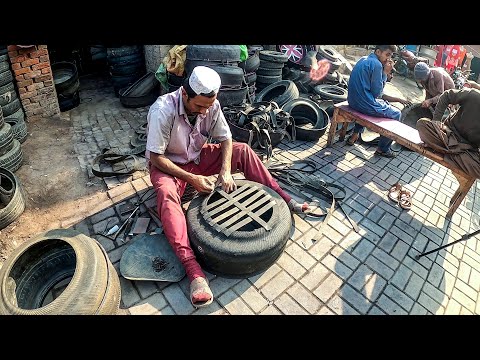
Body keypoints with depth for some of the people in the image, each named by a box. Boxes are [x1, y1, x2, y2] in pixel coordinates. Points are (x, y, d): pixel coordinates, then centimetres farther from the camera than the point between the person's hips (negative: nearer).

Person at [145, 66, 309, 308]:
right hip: (167, 164, -4)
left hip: (197, 156, 5)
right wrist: (191, 179, -32)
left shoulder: (211, 104, -14)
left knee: (243, 151, -12)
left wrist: (225, 171, -22)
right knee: (167, 194, -37)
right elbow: (156, 157, -24)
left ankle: (282, 199, -6)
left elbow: (225, 138, -5)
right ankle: (193, 270, -46)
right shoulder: (163, 111, -28)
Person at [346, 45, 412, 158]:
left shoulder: (364, 59, 12)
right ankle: (382, 149, 19)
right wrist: (385, 73, -6)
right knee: (396, 114, 12)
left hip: (353, 101, 9)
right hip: (365, 104, -9)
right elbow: (377, 93, -14)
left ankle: (355, 135, 35)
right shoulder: (376, 64, -17)